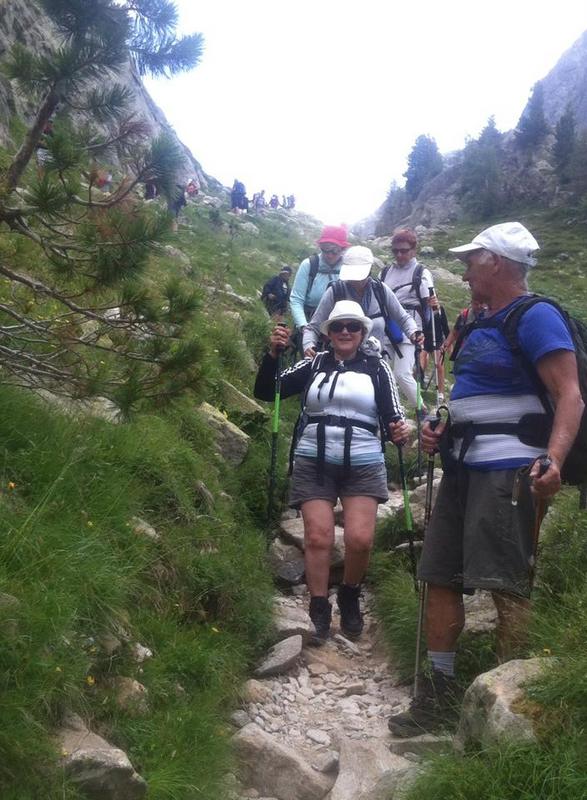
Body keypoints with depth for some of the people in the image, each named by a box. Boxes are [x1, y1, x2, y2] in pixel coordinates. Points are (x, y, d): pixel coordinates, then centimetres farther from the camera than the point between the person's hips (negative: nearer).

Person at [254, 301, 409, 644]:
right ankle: (319, 613, 7)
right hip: (314, 463, 1)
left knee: (360, 539, -11)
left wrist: (400, 431, -24)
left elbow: (392, 414, -1)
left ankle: (350, 599, 17)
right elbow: (266, 391, 2)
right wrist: (274, 353, -12)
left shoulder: (377, 367, 6)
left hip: (363, 465, -1)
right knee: (318, 537, -5)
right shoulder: (314, 364, 7)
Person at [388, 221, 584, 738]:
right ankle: (439, 695, 19)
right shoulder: (481, 326, 20)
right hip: (464, 464, 9)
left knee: (507, 587, -7)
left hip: (508, 468, -9)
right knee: (440, 577, 9)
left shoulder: (536, 317, -8)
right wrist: (440, 431, 12)